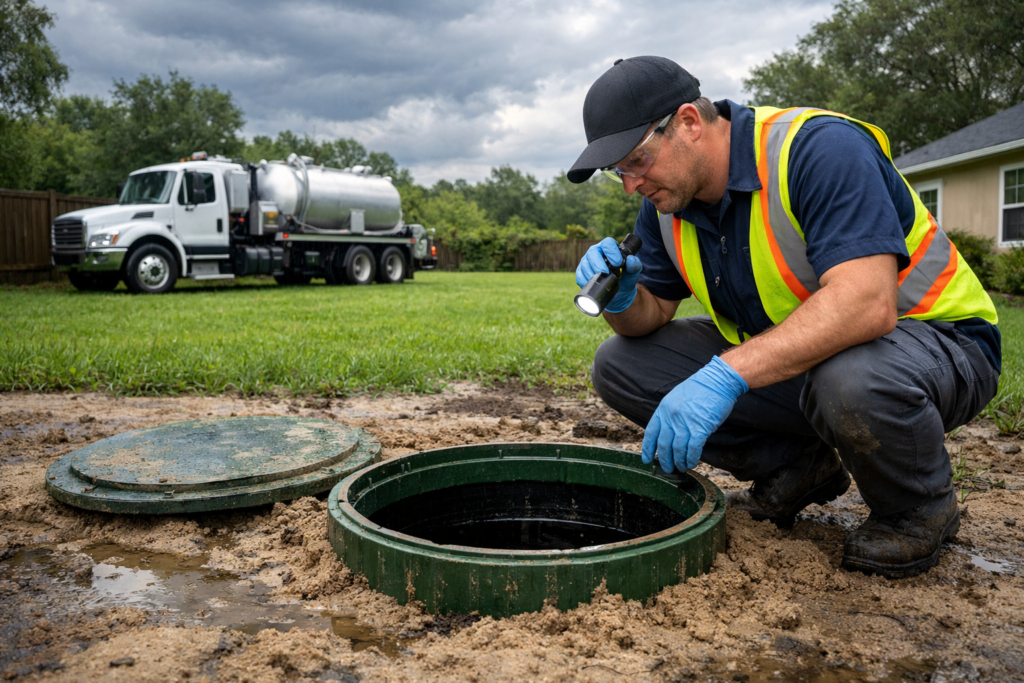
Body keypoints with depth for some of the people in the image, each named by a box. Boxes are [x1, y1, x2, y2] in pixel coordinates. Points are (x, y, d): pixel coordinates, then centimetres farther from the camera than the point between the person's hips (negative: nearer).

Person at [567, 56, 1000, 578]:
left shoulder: (819, 148, -25)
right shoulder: (667, 200, -2)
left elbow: (866, 303, -38)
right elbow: (651, 313, 4)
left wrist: (727, 375, -46)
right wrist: (620, 299, -20)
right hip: (782, 356, 6)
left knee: (849, 381, -43)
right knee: (620, 364, -8)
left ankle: (921, 510, -6)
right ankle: (795, 469, 5)